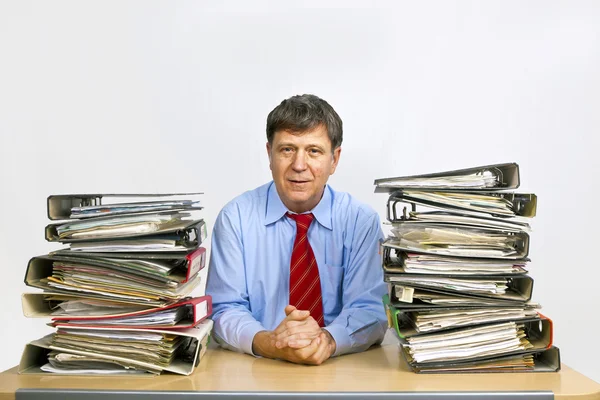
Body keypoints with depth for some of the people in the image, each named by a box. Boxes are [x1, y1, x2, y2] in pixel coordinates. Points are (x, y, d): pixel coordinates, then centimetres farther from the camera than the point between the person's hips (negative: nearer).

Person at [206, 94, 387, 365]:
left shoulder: (361, 220, -2)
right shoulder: (235, 218, -3)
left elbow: (370, 310, -7)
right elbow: (224, 310, -6)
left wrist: (328, 340, -28)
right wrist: (267, 343, -26)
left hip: (342, 370, 1)